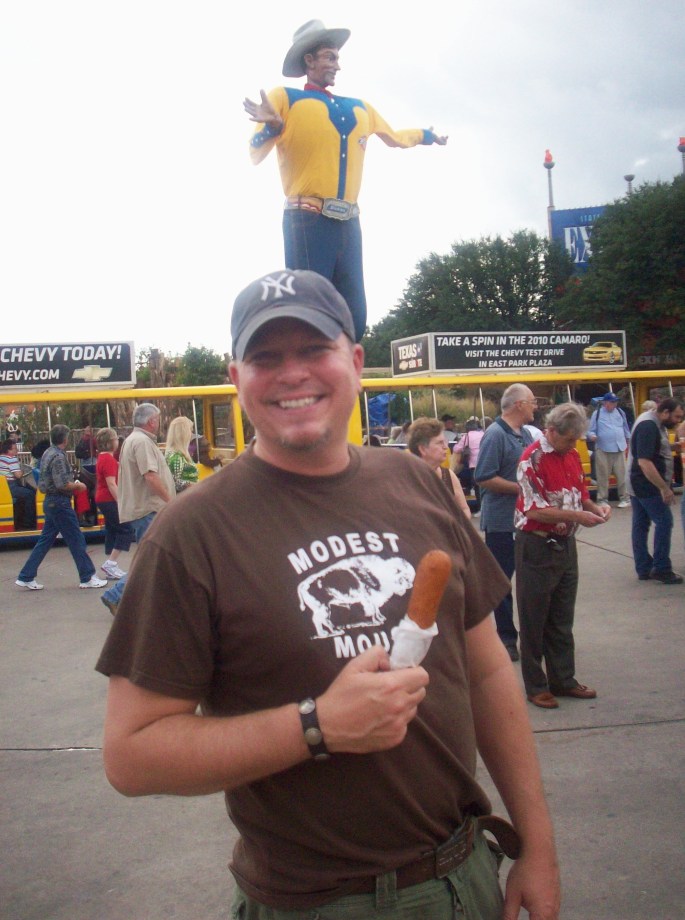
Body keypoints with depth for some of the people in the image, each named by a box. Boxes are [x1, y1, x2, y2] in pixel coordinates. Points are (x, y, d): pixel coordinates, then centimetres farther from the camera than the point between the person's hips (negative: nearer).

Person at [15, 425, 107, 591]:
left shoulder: (48, 453, 13)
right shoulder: (58, 457, -17)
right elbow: (62, 484, -24)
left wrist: (72, 484, 13)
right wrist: (78, 486, -7)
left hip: (51, 501, 10)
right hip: (60, 503, -10)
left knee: (45, 540, 13)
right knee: (76, 540, -2)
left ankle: (26, 577, 15)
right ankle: (87, 578, 4)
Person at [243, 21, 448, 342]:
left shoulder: (359, 107, 24)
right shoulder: (284, 97, 7)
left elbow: (394, 137, 42)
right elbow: (255, 154, -2)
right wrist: (271, 127, -21)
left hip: (348, 222, 6)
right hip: (307, 220, -6)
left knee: (353, 317, 1)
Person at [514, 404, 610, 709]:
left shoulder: (572, 455, 8)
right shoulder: (533, 458, -16)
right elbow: (535, 510, -21)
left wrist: (595, 507, -3)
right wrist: (577, 516, -23)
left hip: (565, 544, 8)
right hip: (537, 545, -7)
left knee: (562, 619, 16)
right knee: (534, 620, 5)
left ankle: (563, 680, 28)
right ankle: (536, 686, 16)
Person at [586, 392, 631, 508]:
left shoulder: (620, 412, 10)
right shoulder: (597, 414, -1)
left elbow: (626, 428, 20)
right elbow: (591, 431, -1)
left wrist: (628, 441, 22)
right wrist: (592, 436, -22)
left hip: (619, 448, 3)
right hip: (603, 450, -3)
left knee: (622, 474, 3)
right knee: (603, 475, 1)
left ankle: (624, 498, 12)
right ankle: (602, 499, 9)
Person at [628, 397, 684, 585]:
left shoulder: (655, 423, 10)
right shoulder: (648, 426, -21)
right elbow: (644, 462, -28)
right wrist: (665, 488, -27)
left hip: (638, 485, 10)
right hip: (648, 486, -10)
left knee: (640, 525, 10)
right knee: (664, 522, -6)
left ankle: (643, 569, 16)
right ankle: (661, 568, -2)